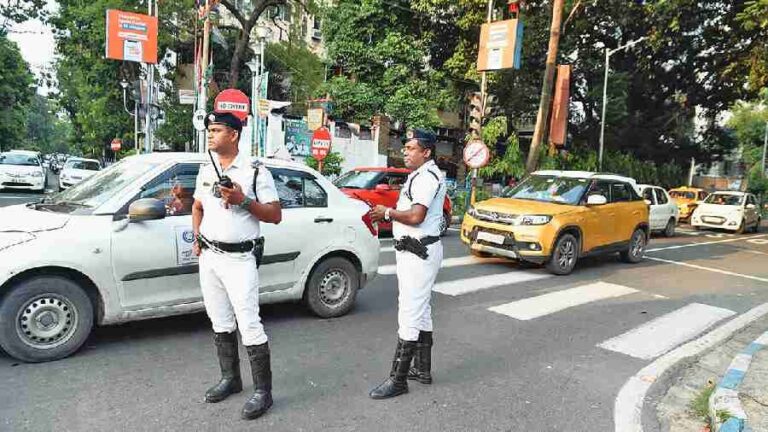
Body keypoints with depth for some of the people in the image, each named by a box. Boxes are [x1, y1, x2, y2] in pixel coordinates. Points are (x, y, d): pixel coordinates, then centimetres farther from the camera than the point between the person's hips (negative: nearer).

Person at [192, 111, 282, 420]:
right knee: (220, 324, 16)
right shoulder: (206, 171, 11)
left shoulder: (255, 172, -8)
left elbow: (275, 215, -8)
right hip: (209, 257, 7)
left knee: (249, 326, -7)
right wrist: (197, 239, 10)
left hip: (239, 259, -6)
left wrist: (243, 201, -20)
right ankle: (230, 379, 31)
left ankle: (263, 391, 5)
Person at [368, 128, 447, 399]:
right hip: (416, 250, 12)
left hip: (419, 252, -11)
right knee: (421, 311, 17)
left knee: (410, 314, -8)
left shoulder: (427, 176, -16)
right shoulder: (420, 175, 17)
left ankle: (398, 379, -2)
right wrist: (387, 214, 5)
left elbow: (416, 216, -26)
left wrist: (388, 212, -12)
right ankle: (422, 369, 30)